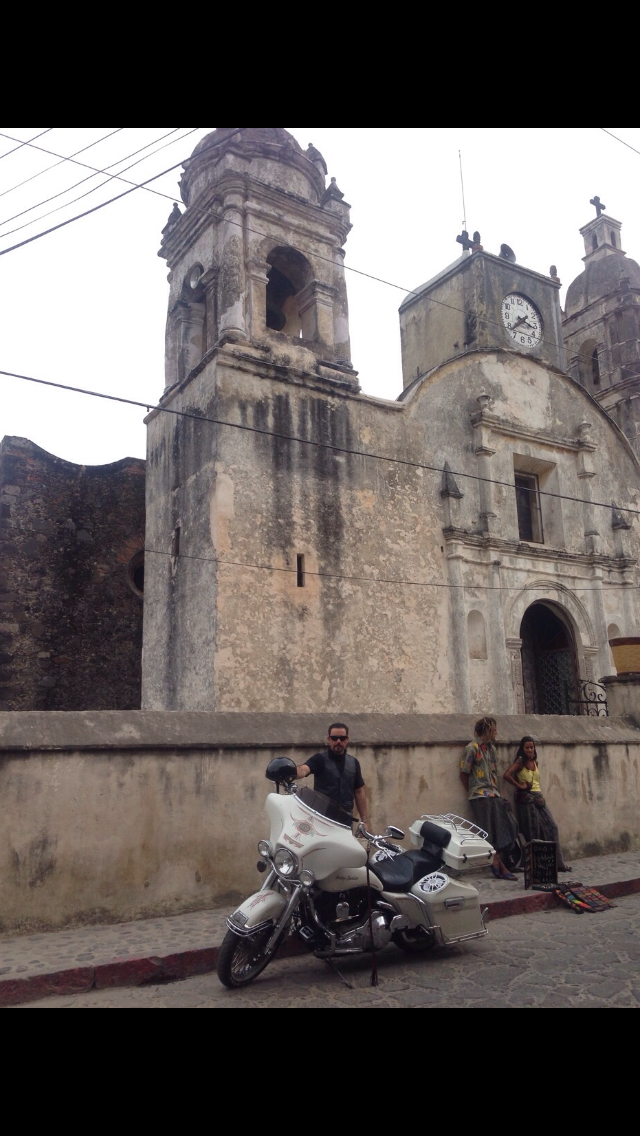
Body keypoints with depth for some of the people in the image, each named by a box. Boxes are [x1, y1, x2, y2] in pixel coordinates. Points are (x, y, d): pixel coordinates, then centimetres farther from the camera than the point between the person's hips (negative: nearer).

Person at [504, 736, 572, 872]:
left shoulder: (535, 762, 12)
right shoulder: (520, 762, -9)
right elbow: (507, 775, -23)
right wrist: (520, 786, -14)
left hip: (538, 798, 7)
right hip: (527, 799, -7)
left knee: (551, 827, 3)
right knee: (534, 832, -4)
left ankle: (557, 862, 8)